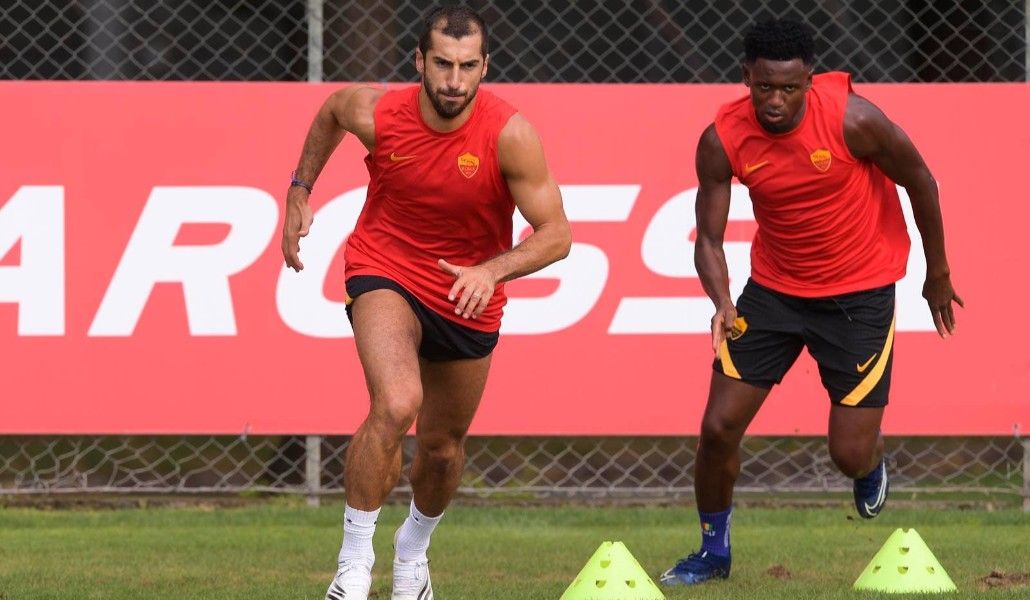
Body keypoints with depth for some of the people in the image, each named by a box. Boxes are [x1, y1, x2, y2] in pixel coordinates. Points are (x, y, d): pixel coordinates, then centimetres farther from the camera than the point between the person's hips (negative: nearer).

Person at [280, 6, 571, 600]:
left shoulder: (511, 136, -24)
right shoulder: (377, 114, -19)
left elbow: (556, 234, -21)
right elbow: (332, 110, 7)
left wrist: (493, 270, -37)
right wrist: (300, 191, 8)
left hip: (469, 295, 2)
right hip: (386, 268, -2)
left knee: (444, 445, 16)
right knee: (396, 406, -29)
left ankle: (413, 550, 47)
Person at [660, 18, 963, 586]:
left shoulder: (853, 120, -24)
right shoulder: (723, 141, -16)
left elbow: (919, 180, -7)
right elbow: (709, 239, -9)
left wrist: (937, 273, 4)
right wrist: (723, 303, -30)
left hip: (860, 293, -2)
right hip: (774, 287, 2)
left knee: (850, 453, -4)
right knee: (719, 426, -4)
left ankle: (872, 463, 36)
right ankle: (713, 550, 21)